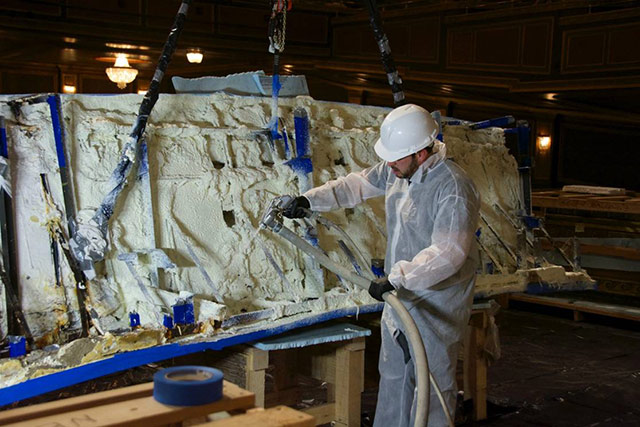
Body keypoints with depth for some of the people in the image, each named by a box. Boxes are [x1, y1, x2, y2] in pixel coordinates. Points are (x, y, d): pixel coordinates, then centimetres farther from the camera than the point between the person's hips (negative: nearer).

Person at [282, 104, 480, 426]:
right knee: (393, 375, 20)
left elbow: (447, 253, -34)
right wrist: (311, 199, 9)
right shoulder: (398, 170, 0)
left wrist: (396, 279, -38)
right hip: (401, 296, 9)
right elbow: (359, 184, 15)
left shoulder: (453, 188, -27)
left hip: (436, 304, -9)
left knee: (431, 382, 0)